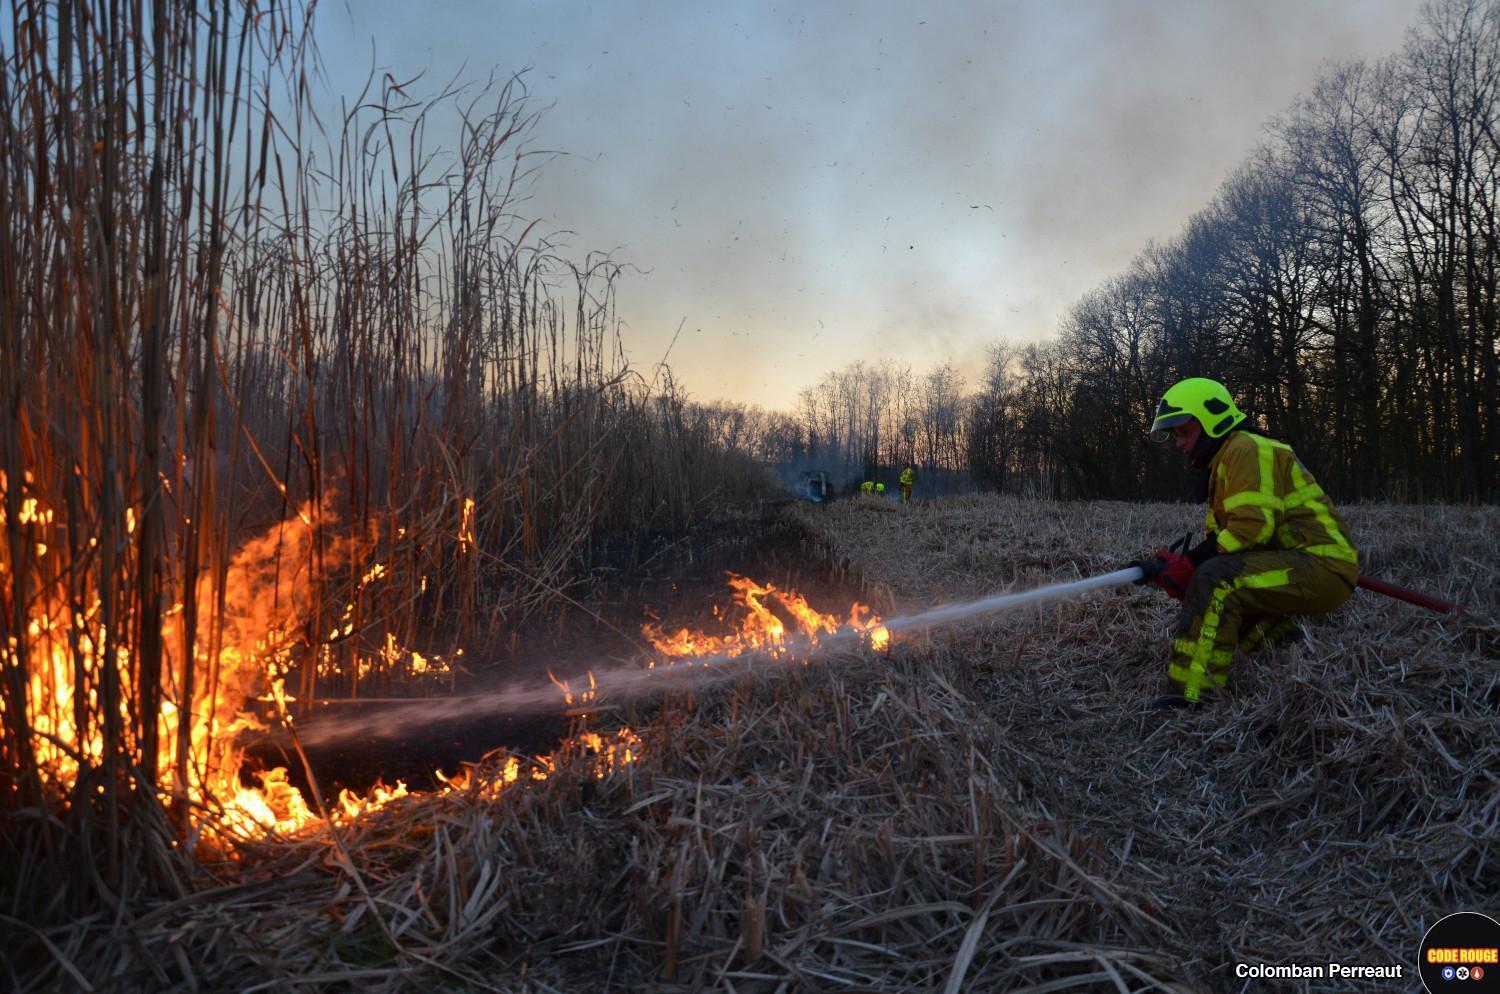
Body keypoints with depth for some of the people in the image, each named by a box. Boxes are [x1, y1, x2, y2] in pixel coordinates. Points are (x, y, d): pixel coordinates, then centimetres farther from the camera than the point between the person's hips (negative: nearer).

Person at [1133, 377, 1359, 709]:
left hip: (1323, 564, -11)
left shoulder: (1247, 449, -11)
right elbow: (1217, 542, 15)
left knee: (1217, 579, -30)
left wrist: (1189, 562, -20)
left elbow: (1253, 526, -24)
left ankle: (1188, 697, -35)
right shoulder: (1220, 464, 21)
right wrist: (1173, 566, -3)